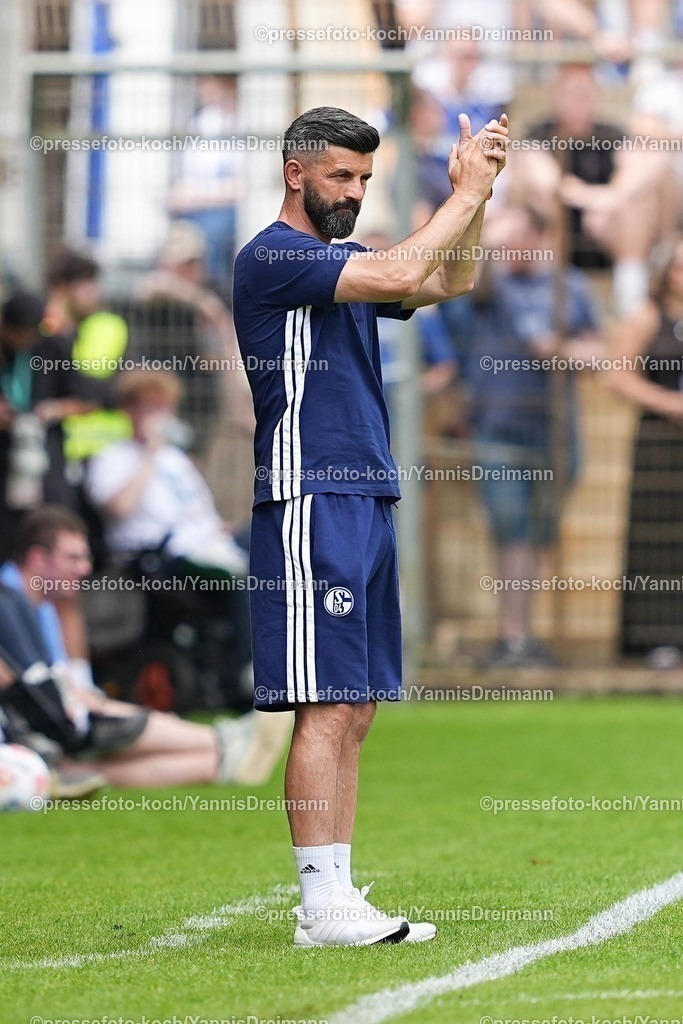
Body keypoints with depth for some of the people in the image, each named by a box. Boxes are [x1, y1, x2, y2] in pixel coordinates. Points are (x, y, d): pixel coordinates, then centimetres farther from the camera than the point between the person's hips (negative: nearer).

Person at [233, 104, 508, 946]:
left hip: (365, 504, 9)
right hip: (311, 506, -9)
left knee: (354, 711, 6)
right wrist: (468, 192, -9)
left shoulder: (340, 264, 20)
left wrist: (475, 190, 8)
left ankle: (334, 899, 7)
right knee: (326, 707, -12)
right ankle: (324, 907, -13)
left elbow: (447, 283, 21)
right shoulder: (274, 257, -9)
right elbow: (402, 276, -18)